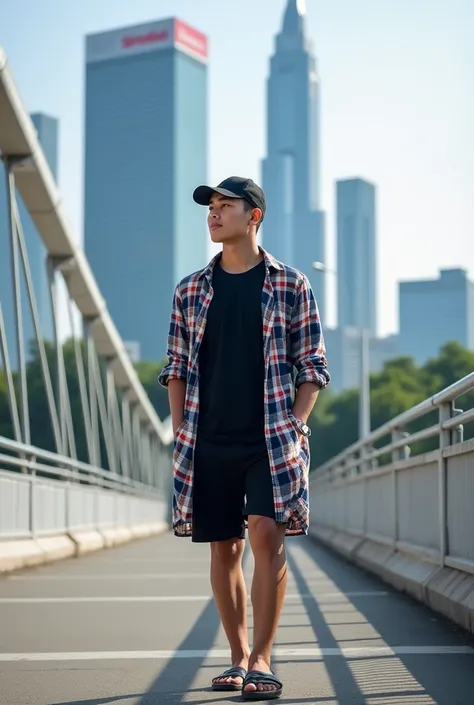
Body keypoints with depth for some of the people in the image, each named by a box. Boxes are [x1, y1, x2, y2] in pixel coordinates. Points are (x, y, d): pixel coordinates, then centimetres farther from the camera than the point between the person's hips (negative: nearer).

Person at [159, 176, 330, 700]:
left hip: (272, 439, -3)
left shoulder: (290, 286, 4)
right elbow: (177, 366, 14)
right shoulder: (191, 291, 11)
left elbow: (312, 367, 4)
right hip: (209, 441, 3)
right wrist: (181, 430, 4)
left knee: (266, 533, -15)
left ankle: (262, 661, -9)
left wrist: (294, 424, -7)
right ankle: (238, 657, 17)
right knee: (223, 546, 6)